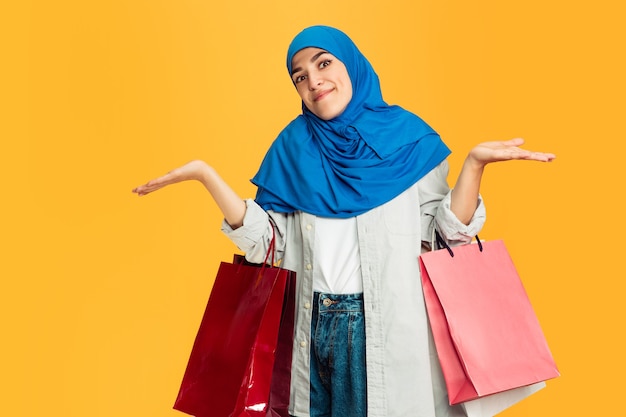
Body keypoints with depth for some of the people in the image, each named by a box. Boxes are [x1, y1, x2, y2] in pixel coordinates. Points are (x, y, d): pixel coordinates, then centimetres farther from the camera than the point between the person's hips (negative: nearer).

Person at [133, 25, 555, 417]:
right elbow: (267, 239, -1)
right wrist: (206, 174, -8)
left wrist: (475, 163, -19)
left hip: (389, 325, -2)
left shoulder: (406, 137, -2)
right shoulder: (293, 145, 4)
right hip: (313, 325, 2)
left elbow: (451, 230, -4)